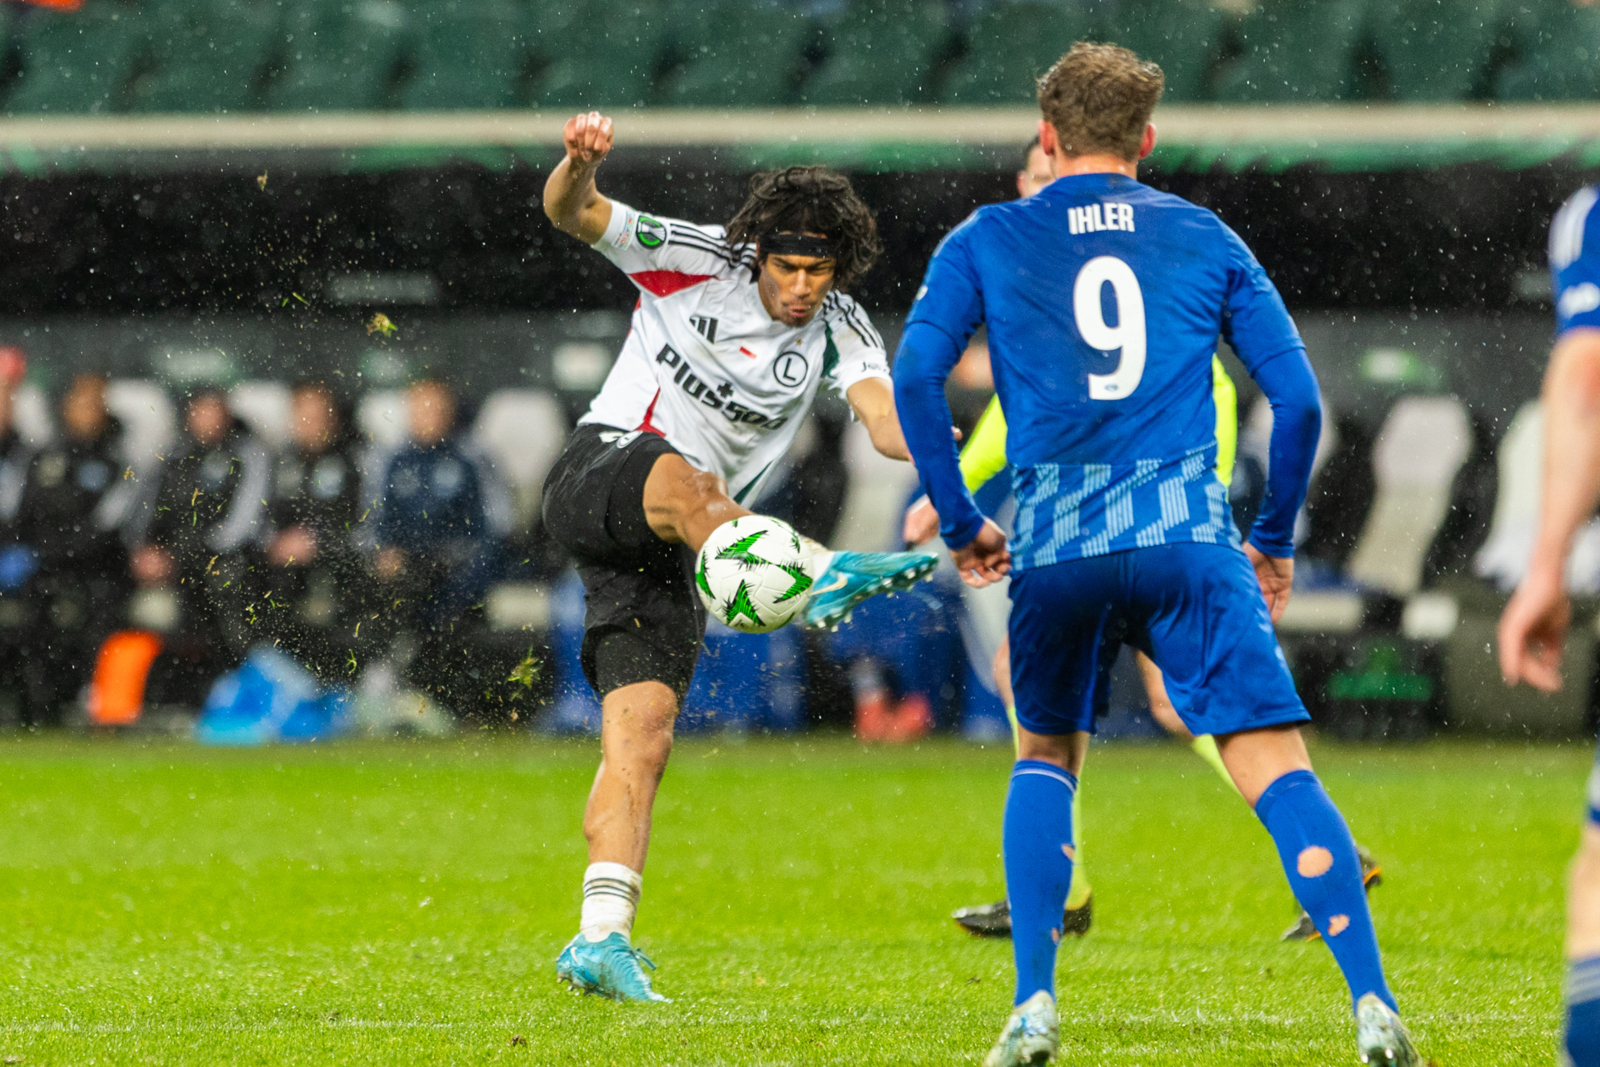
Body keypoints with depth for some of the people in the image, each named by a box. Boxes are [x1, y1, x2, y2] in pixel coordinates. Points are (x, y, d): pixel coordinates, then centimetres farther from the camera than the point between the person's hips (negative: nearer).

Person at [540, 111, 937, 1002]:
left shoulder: (838, 329, 3)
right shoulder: (697, 261, -4)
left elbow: (886, 419, -14)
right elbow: (572, 214, -13)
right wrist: (580, 165, -36)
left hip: (673, 553, 5)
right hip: (598, 477, -5)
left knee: (644, 730, -6)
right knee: (680, 480, -40)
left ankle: (601, 938, -8)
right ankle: (818, 576, -68)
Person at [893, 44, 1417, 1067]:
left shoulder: (985, 241, 14)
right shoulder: (1205, 238, 16)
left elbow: (917, 373, 1)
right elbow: (1297, 396, 11)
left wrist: (959, 521, 11)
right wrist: (1275, 541, 21)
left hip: (1051, 547, 1)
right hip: (1186, 536, -1)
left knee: (1045, 761, 22)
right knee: (1277, 769, -7)